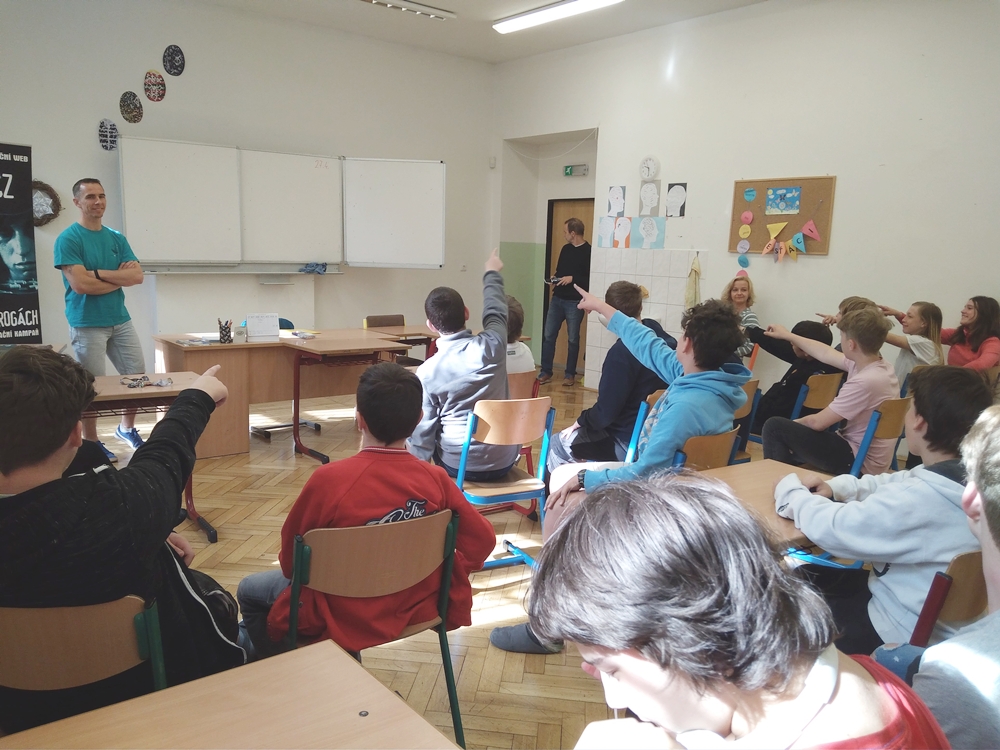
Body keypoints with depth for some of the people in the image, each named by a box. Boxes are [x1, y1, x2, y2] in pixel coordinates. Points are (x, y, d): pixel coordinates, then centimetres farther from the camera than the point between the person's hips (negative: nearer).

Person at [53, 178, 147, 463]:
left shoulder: (117, 238, 9)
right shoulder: (68, 239, -9)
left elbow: (137, 276, -2)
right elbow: (80, 285, -19)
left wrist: (99, 273, -14)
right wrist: (120, 277, -8)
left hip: (120, 320, 6)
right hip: (87, 324, -6)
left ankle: (127, 428, 31)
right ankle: (91, 443, 18)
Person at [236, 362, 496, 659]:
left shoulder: (329, 479, -26)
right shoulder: (436, 479, -17)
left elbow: (291, 556, -12)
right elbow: (481, 540, -8)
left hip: (343, 617, -4)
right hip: (412, 607, 4)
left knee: (249, 590, 24)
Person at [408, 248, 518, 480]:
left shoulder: (427, 371, -15)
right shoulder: (492, 345, -12)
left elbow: (423, 430, -9)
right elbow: (496, 312, 11)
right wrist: (492, 274, 30)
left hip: (459, 465, -2)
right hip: (504, 461, 2)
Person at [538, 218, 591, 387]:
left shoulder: (588, 251, -11)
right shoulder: (565, 249, 12)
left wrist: (573, 279, -21)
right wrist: (555, 281, 2)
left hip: (575, 302, -6)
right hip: (557, 299, 7)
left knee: (573, 339, 4)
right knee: (548, 335, 4)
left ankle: (570, 374, 15)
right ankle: (546, 371, 13)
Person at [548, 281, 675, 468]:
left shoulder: (622, 351, -26)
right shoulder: (656, 332, -6)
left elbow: (606, 412, -21)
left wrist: (580, 421, -5)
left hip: (629, 443, -8)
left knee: (557, 444, 11)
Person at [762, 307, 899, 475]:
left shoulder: (864, 382, -28)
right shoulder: (877, 366, -1)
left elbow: (818, 422, -20)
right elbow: (825, 354, 15)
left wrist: (794, 423, 1)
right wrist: (788, 336, 24)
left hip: (857, 461, -9)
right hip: (862, 452, 9)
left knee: (775, 427, -7)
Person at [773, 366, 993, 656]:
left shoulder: (919, 499, -35)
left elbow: (830, 528, -27)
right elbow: (888, 484, 9)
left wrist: (790, 490, -9)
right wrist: (833, 487, -3)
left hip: (902, 636, -8)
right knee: (804, 576, 19)